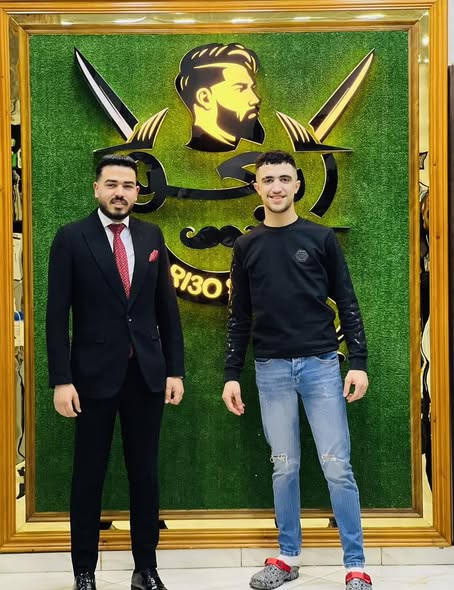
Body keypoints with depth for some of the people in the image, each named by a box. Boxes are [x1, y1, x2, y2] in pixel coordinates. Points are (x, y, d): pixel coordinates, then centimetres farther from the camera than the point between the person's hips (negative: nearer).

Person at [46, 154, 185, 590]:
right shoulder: (71, 238, -3)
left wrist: (175, 369, 4)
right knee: (89, 475, 7)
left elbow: (167, 307, 9)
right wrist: (61, 380, -11)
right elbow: (57, 314, -6)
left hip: (147, 374, 3)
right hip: (94, 374, -3)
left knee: (145, 473, 10)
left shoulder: (151, 236, 7)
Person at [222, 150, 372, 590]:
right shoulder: (247, 247, 8)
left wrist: (359, 362, -5)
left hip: (320, 364, -2)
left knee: (336, 466, -2)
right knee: (284, 467, 8)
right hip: (271, 369, 2)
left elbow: (346, 304, 3)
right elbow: (239, 317, 10)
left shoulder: (320, 238, 3)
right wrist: (232, 374, 5)